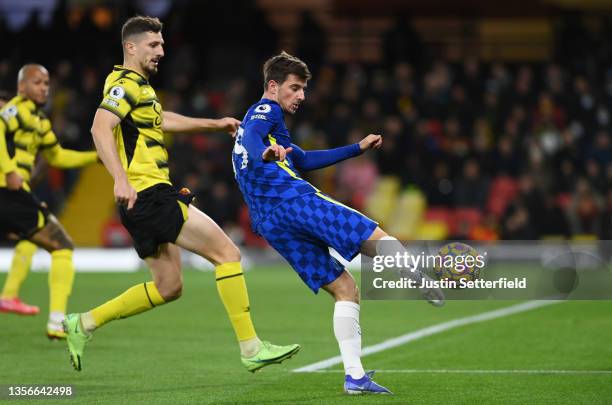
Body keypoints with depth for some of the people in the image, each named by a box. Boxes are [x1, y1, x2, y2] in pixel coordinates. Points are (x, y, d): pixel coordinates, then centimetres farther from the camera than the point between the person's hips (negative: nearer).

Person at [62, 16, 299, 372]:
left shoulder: (139, 86, 21)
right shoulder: (126, 84, -10)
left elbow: (161, 120, 39)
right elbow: (100, 128, -25)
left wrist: (216, 124, 42)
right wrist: (121, 179, -35)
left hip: (148, 200, 11)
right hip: (149, 194, -11)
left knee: (169, 287, 15)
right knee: (227, 252, -11)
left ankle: (84, 324, 17)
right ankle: (251, 348, -12)